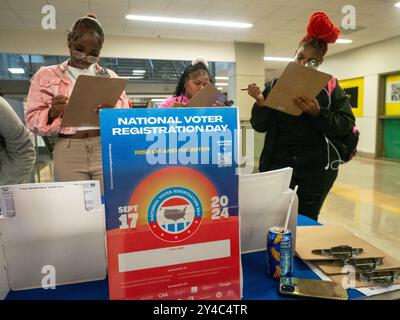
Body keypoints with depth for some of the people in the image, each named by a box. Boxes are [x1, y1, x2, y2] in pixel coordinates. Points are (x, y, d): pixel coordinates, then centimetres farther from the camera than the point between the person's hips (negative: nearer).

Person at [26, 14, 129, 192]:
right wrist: (53, 113, -15)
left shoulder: (110, 76, 15)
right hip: (68, 152, 0)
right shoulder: (46, 75, 11)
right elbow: (33, 120, 6)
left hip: (106, 149, 1)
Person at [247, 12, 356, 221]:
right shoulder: (275, 85, 5)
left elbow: (346, 125, -3)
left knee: (307, 220, 8)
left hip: (317, 165, 0)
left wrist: (317, 112, -17)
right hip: (278, 162, 0)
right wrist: (260, 103, -15)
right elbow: (259, 126, 3)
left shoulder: (330, 87, 4)